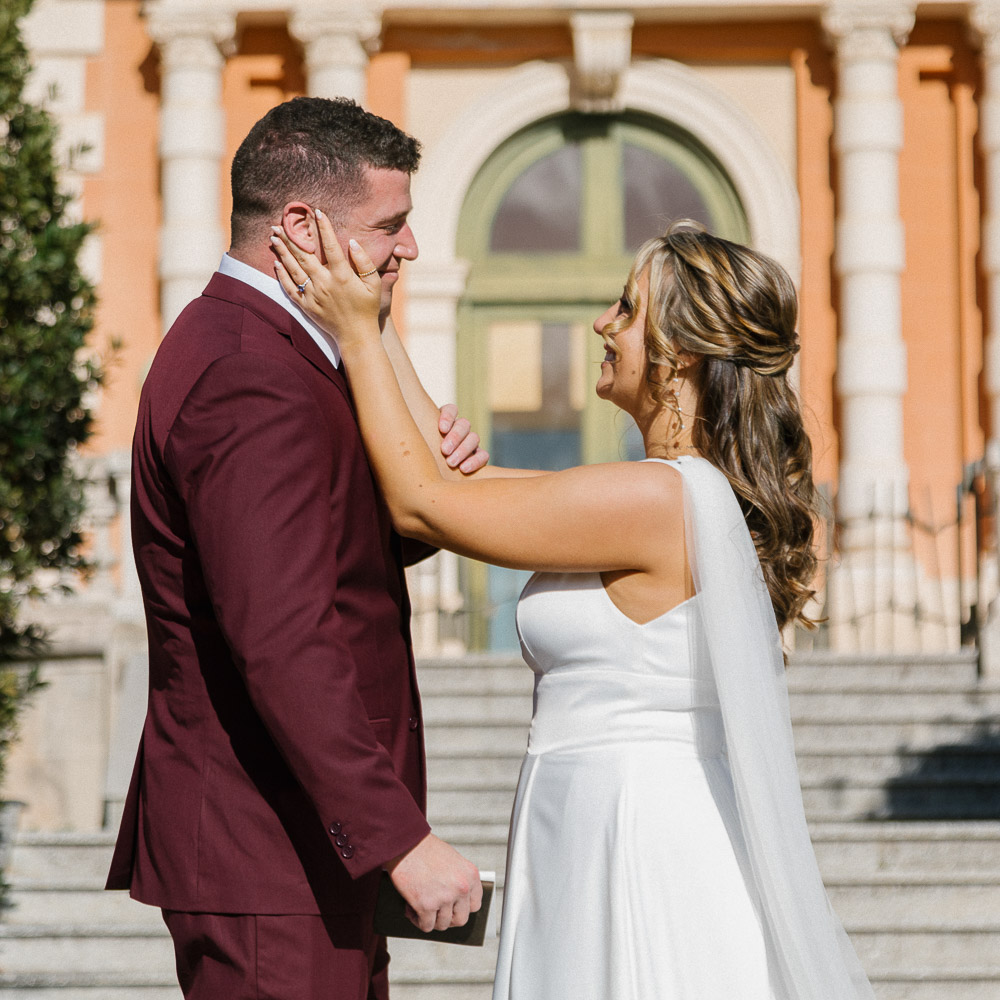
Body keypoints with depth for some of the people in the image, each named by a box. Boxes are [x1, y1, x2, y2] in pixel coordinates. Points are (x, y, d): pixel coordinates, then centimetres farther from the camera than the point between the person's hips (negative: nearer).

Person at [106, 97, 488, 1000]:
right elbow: (283, 644, -27)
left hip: (317, 842, 11)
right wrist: (403, 839, -28)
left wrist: (433, 480, 0)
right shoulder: (252, 385, -20)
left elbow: (339, 550, 20)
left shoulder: (234, 343, 14)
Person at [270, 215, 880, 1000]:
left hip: (633, 850, -9)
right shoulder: (704, 493, 10)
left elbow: (422, 506, -12)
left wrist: (358, 332, -4)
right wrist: (369, 329, 15)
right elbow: (452, 469, 14)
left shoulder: (654, 500, -19)